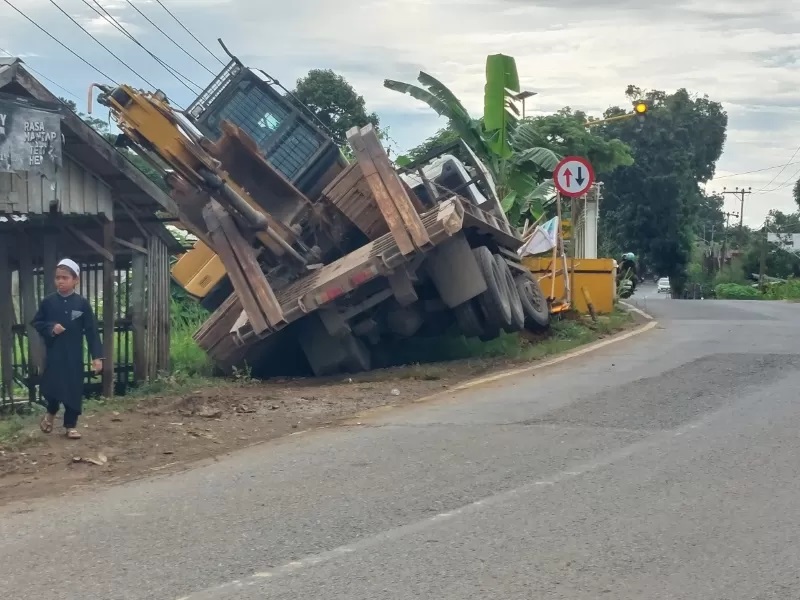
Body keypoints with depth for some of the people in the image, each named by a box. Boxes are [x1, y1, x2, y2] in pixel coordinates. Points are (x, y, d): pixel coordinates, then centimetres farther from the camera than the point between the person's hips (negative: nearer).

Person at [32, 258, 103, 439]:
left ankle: (70, 426, 15)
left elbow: (91, 331, -4)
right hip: (53, 353, 0)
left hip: (74, 355, 0)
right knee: (50, 387, -1)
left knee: (74, 390, 2)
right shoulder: (48, 302, -1)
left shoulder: (82, 303, -4)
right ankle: (51, 413, 30)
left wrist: (96, 356, -9)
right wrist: (50, 328, -13)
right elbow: (36, 323, 8)